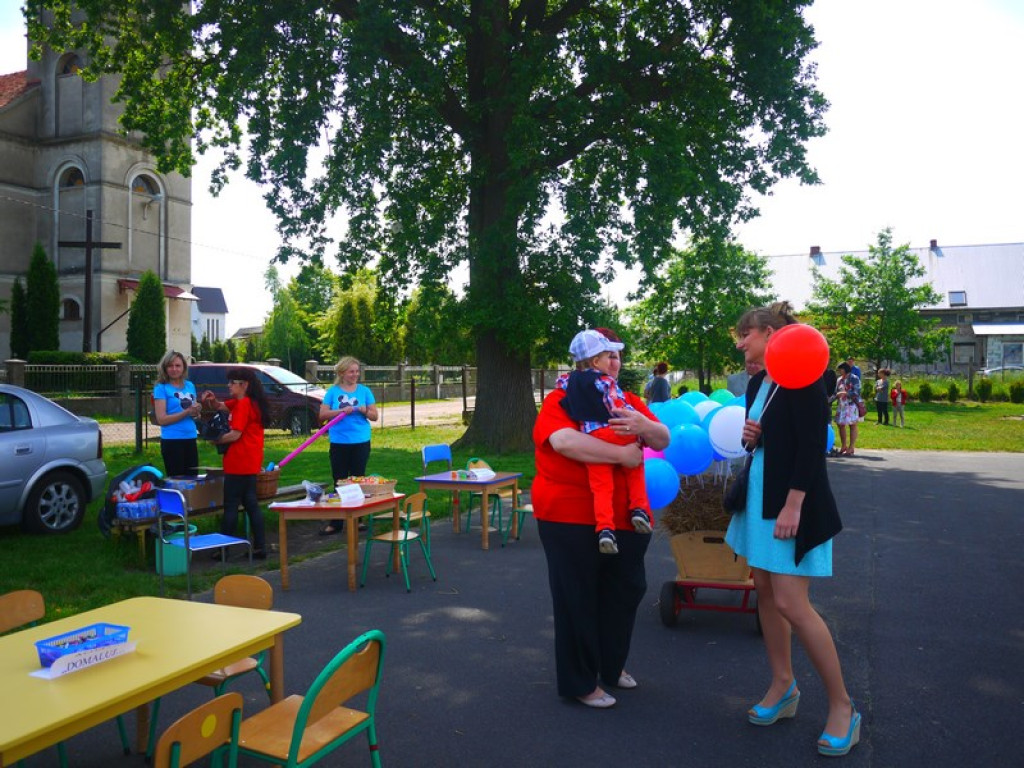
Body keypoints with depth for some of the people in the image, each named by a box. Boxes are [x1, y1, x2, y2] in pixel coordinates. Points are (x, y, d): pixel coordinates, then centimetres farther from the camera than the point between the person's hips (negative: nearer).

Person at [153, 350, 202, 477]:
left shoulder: (190, 386, 10)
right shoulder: (161, 388, -5)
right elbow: (161, 419, -12)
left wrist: (196, 412, -4)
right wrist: (187, 412, -18)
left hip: (191, 439, 5)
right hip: (172, 441, -5)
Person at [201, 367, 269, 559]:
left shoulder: (243, 404, -16)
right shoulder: (251, 402, 12)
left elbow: (235, 435, -20)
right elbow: (220, 406, 17)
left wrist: (216, 440, -4)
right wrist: (211, 400, -4)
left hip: (239, 463, -9)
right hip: (250, 463, 9)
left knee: (231, 505, 1)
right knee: (251, 504, 12)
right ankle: (260, 547, 13)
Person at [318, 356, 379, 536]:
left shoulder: (364, 391, 4)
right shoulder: (333, 391, 2)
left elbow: (374, 416, 5)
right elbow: (323, 414, -2)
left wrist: (364, 410, -15)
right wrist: (341, 411, -16)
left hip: (360, 442, 0)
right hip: (339, 442, 0)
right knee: (339, 481, 4)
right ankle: (336, 523, 9)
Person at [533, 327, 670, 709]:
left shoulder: (629, 402, 12)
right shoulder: (561, 400, -5)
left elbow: (663, 440, 2)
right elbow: (564, 440, -25)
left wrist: (645, 427, -21)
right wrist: (622, 453, -24)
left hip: (624, 517, 6)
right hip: (571, 518, -6)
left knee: (625, 591, 16)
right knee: (577, 599, 4)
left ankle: (611, 664, 39)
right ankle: (580, 682, 21)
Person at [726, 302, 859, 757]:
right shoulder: (757, 383, 11)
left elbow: (812, 445, -19)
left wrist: (793, 506, -23)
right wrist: (748, 437, -3)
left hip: (793, 502, -9)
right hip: (758, 499, 9)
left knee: (791, 603, -10)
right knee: (764, 590, 11)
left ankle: (842, 706, 6)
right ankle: (783, 687, 27)